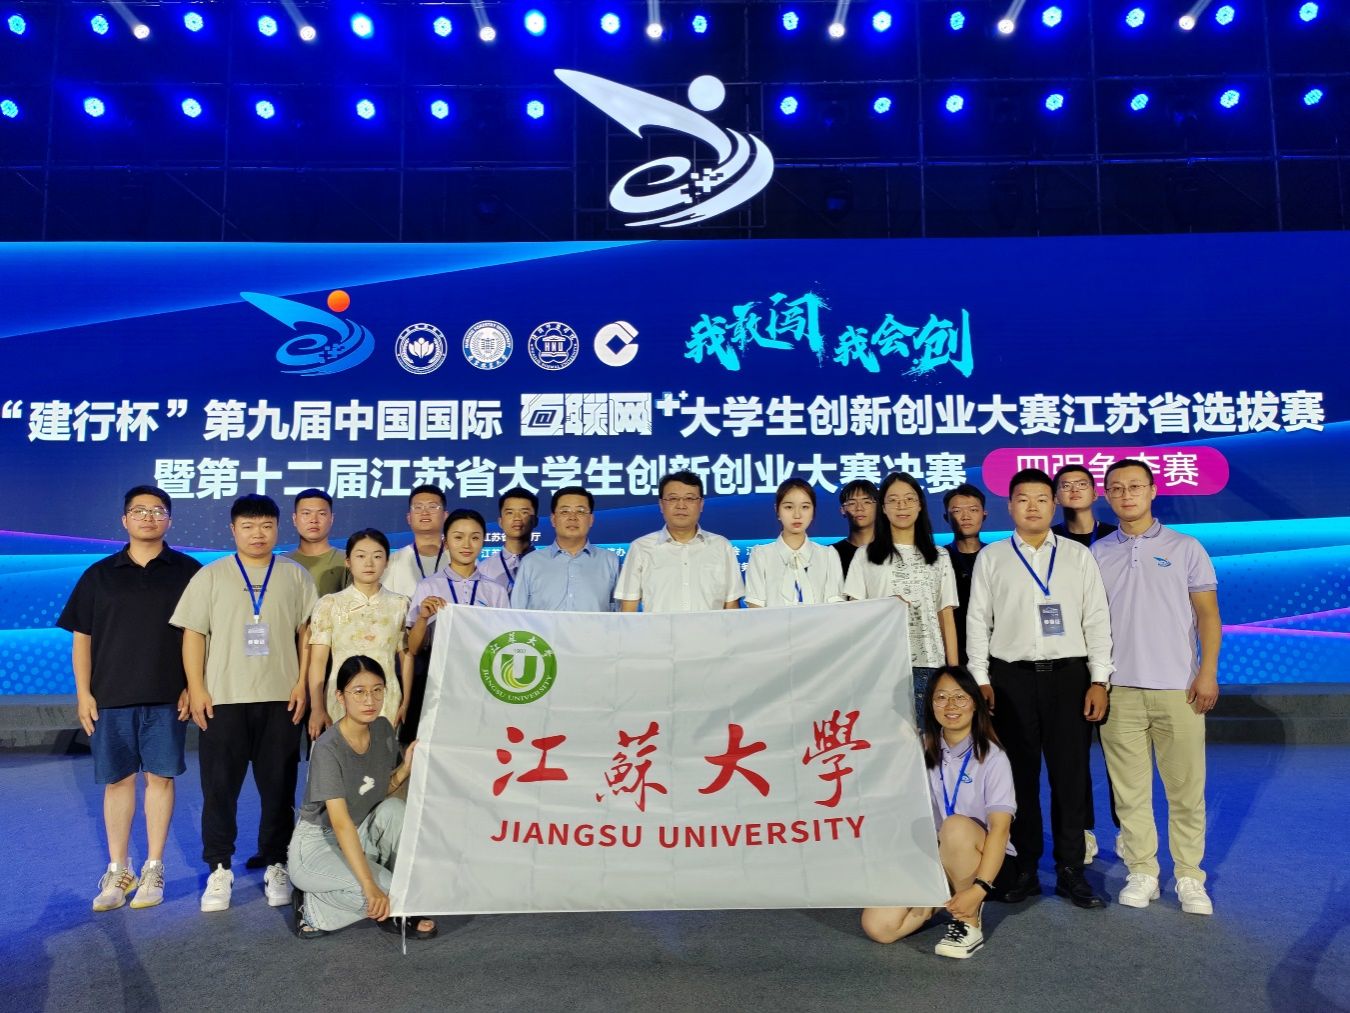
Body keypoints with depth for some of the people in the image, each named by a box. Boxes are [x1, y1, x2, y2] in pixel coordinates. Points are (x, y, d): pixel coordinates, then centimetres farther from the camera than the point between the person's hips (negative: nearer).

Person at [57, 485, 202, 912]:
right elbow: (81, 637, 8)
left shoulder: (188, 572, 3)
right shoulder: (99, 575, 8)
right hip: (111, 697, 2)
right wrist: (83, 693, 1)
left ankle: (153, 868, 14)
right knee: (117, 780, 8)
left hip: (166, 697, -2)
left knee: (160, 777, 3)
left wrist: (192, 687, -4)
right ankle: (118, 869, 20)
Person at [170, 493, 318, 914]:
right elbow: (193, 635, 3)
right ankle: (219, 869, 18)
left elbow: (308, 632, 6)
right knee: (219, 786, 4)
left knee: (279, 786, 6)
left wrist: (302, 683, -1)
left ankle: (276, 865, 20)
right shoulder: (210, 576, 6)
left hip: (280, 698, 0)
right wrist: (196, 689, -4)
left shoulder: (295, 575, 7)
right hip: (223, 698, 0)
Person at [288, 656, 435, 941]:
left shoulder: (383, 729, -6)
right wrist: (370, 885, -38)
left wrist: (406, 768, -15)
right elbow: (340, 823, -32)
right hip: (317, 845, -6)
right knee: (383, 893, -28)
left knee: (394, 809, -24)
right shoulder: (328, 749, -26)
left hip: (361, 834, 6)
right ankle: (312, 906, -1)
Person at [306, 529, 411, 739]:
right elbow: (318, 660, -2)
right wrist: (317, 708, -8)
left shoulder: (400, 605, 5)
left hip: (387, 703, 1)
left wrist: (405, 704, 3)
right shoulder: (329, 604, 2)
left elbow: (406, 657, 7)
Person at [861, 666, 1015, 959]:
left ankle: (969, 923, -17)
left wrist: (979, 889, -27)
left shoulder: (992, 757, -11)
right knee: (877, 925, -15)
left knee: (956, 826, -38)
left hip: (979, 858, -4)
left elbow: (1000, 827, -18)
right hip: (933, 857, 4)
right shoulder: (923, 750, 2)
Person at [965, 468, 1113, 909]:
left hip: (1067, 674, 0)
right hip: (1011, 676, 0)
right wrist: (980, 681, 0)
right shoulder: (991, 558, 7)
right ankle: (1024, 866, 18)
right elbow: (978, 621, 5)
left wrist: (1099, 680, -1)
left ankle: (1070, 869, 16)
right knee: (1019, 773, 6)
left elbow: (1097, 620, 5)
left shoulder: (1078, 556, 8)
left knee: (1070, 773, 3)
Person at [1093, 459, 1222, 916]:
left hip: (1178, 687, -1)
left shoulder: (1185, 548, 6)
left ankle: (1189, 877, 16)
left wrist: (1208, 671, -7)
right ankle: (1142, 872, 16)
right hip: (1118, 689, 1)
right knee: (1129, 788, 5)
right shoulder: (1096, 554, 8)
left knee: (1186, 788, 3)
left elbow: (1207, 613, 4)